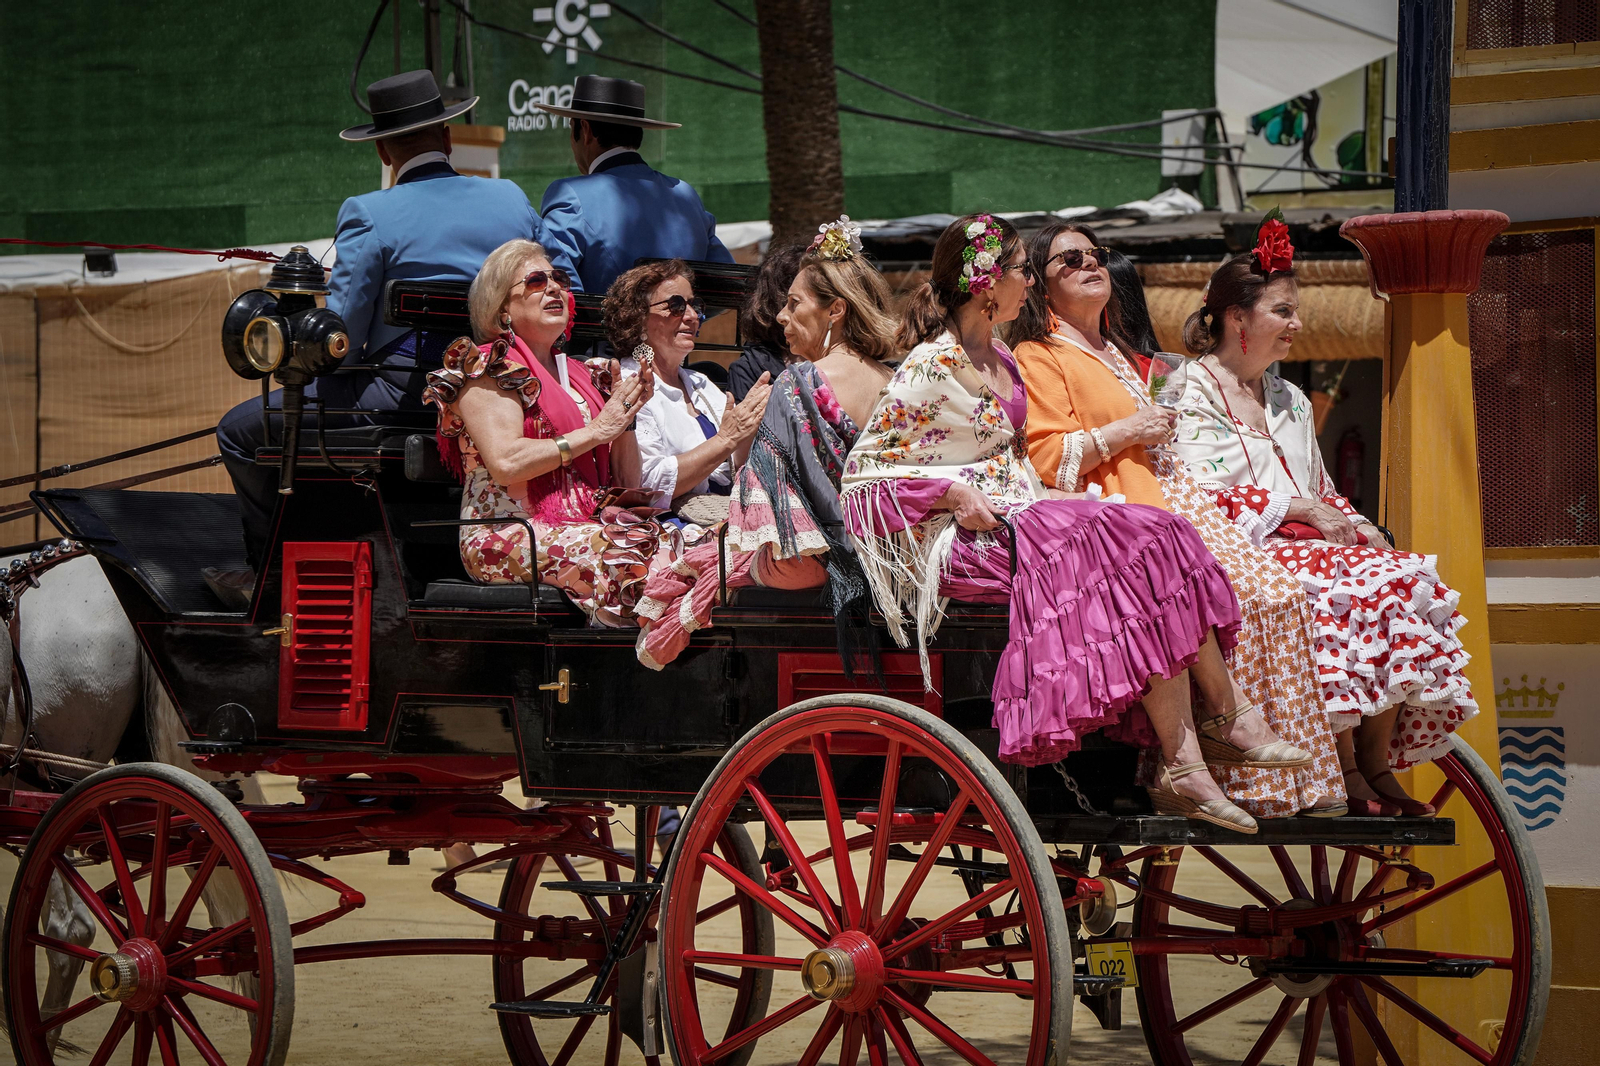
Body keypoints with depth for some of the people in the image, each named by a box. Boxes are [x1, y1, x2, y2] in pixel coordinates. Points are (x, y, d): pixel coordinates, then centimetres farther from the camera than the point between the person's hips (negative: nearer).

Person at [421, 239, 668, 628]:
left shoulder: (581, 376, 24)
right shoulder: (487, 367, 5)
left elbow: (627, 483, 22)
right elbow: (505, 462, -13)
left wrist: (626, 419, 6)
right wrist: (594, 432, -7)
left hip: (588, 523, 6)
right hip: (507, 534, -6)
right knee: (630, 556, -34)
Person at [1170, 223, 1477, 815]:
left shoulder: (1291, 401, 28)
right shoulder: (1192, 393, 2)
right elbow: (1204, 494, -10)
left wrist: (1356, 526, 3)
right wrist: (1296, 507, -14)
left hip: (1309, 541, 8)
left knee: (1398, 578, -21)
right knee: (1341, 592, -34)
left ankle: (1377, 765, -22)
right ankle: (1344, 771, -30)